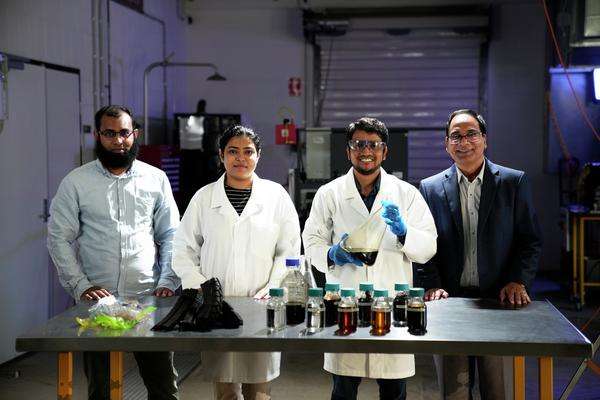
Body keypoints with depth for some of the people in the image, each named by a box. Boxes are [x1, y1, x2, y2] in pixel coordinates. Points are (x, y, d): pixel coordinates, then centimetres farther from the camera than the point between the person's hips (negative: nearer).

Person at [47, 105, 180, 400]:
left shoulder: (156, 179, 6)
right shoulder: (76, 182, 2)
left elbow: (171, 236, 8)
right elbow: (59, 239, 1)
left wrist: (168, 282, -4)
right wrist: (81, 286, -9)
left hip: (150, 298, 1)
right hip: (97, 300, -1)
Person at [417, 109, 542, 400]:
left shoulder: (513, 182, 4)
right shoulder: (430, 188, 6)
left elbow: (530, 240, 5)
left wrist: (518, 281, -7)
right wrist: (432, 285, -7)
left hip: (501, 299, 0)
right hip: (451, 299, 1)